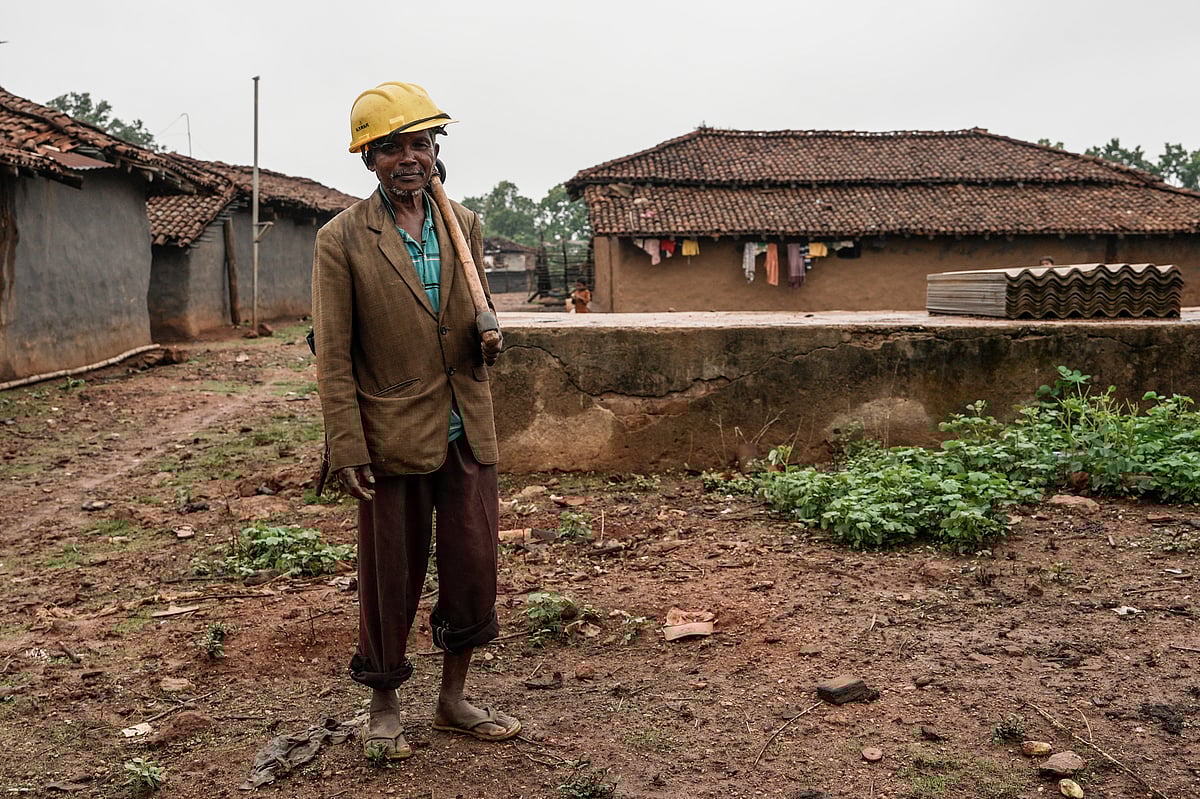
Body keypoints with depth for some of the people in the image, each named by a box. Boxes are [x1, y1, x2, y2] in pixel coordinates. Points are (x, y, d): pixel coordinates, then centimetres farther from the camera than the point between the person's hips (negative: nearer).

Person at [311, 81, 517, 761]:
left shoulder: (465, 225, 7)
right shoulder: (342, 240, -6)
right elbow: (334, 356, -7)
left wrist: (489, 341, -4)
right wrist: (347, 449, -11)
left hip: (467, 431, 4)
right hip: (394, 437, -4)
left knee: (475, 566, 10)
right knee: (391, 577, 9)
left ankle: (455, 698, 31)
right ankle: (386, 709, 29)